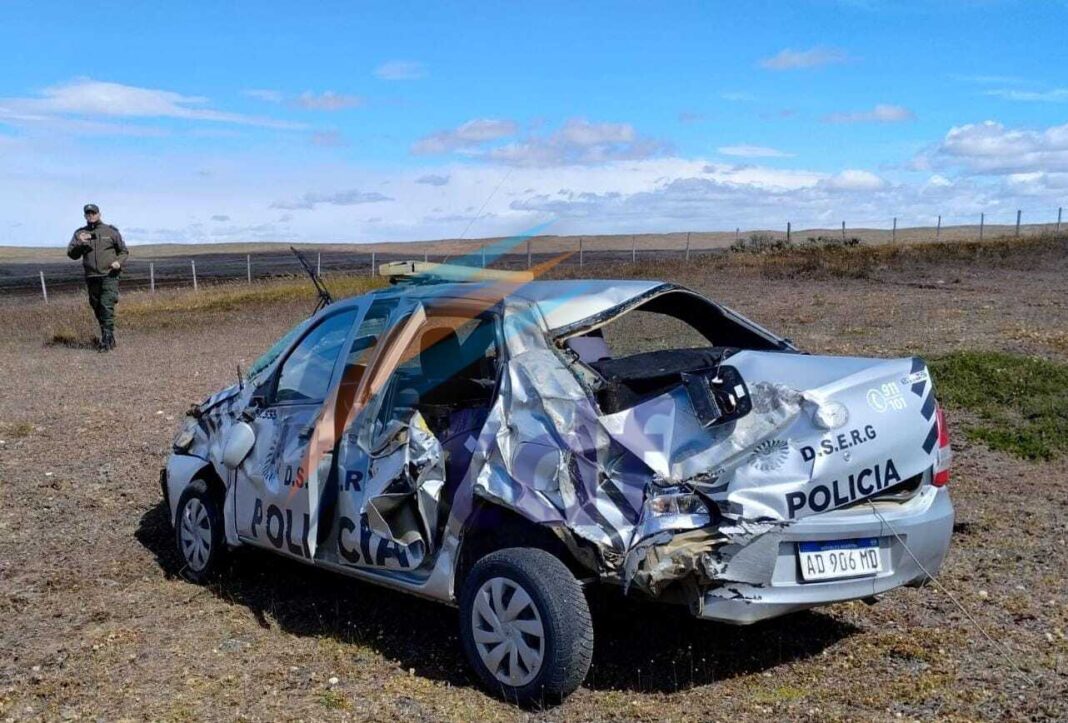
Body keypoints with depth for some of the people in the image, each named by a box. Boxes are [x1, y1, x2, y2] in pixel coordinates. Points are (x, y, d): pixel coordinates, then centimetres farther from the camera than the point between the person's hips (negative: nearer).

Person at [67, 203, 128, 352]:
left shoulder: (111, 231, 5)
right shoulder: (79, 233, 11)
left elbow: (124, 251, 10)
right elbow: (72, 254, 4)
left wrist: (119, 262, -10)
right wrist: (79, 243, -14)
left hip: (109, 276, -4)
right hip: (91, 277, 4)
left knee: (107, 306, -15)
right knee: (97, 309, 9)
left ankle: (106, 340, -15)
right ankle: (110, 339, 20)